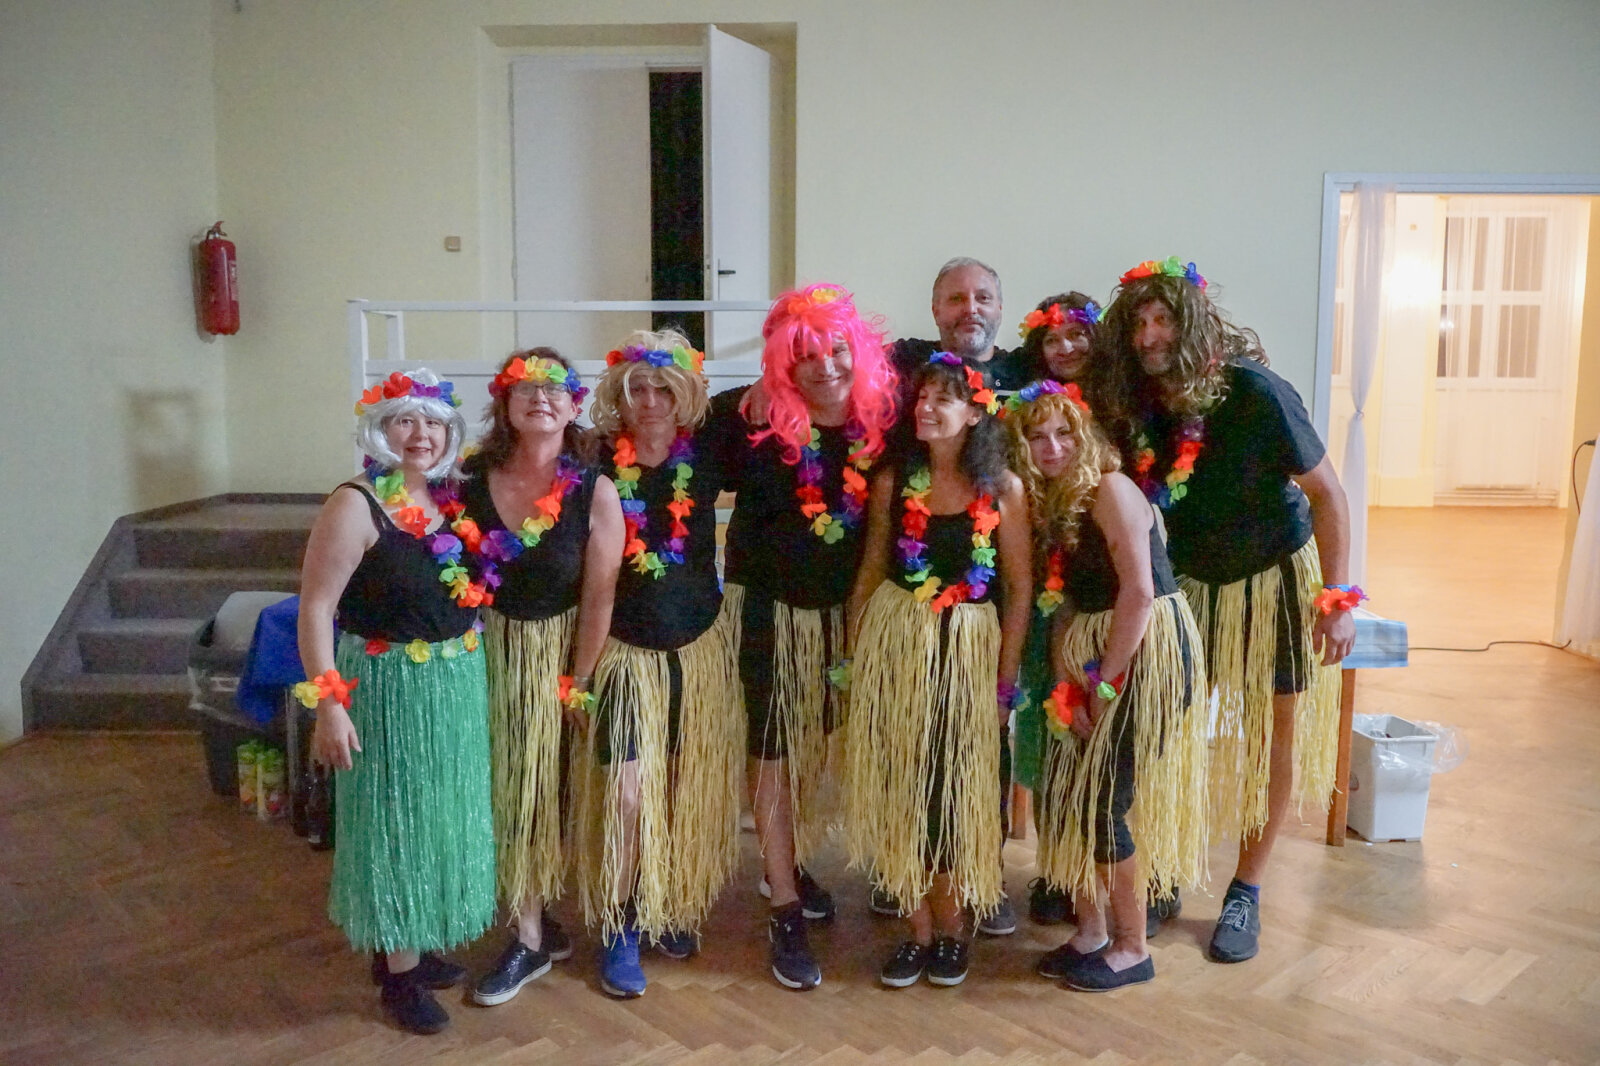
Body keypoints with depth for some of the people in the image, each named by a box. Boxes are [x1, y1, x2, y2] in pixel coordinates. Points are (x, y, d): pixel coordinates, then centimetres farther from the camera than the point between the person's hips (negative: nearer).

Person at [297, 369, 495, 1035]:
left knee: (438, 819, 18)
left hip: (457, 686, 7)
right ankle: (399, 971, 21)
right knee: (395, 823, 6)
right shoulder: (356, 506, -15)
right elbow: (315, 608, -18)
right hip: (390, 687, -7)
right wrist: (329, 703, -23)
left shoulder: (449, 501, 4)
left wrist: (473, 672, 6)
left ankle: (413, 946, 36)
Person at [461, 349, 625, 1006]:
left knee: (543, 786, 7)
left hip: (560, 648, -2)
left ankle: (532, 933, 25)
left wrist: (577, 682, -10)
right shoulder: (473, 482, -6)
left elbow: (599, 594, -12)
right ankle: (532, 932, 25)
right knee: (505, 787, 8)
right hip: (490, 649, 2)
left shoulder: (595, 492, -13)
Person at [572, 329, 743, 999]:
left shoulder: (704, 456, -3)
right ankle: (620, 933, 15)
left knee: (687, 789, 12)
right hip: (624, 648, -2)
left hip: (700, 646, 3)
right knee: (626, 792, -4)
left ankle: (673, 908, 33)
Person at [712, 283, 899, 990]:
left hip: (840, 607, 4)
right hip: (769, 606, -4)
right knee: (773, 751, 5)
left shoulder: (880, 417, -7)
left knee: (821, 744, 18)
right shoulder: (750, 418, -16)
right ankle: (785, 913, 15)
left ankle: (790, 863, 42)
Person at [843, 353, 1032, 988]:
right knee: (899, 788, 4)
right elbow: (871, 571, 6)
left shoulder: (1003, 489, -4)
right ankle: (919, 929, 20)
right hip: (893, 643, 2)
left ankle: (951, 926, 25)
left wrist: (1005, 681, -4)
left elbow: (1019, 591, -2)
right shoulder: (894, 480, 2)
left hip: (968, 649, -1)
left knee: (955, 791, 5)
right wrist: (853, 656, 1)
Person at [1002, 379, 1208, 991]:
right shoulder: (1047, 504, 10)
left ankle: (1132, 948, 14)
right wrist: (1067, 685, -5)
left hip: (1144, 652, -8)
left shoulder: (1108, 488, -14)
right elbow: (1065, 604, 7)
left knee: (1103, 802, -4)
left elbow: (1138, 590, -19)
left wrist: (1106, 681, -14)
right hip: (1091, 659, 8)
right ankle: (1090, 933, 25)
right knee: (1064, 795, 8)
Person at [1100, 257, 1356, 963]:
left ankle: (1246, 890, 20)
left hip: (1273, 580, -3)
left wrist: (1336, 600, -18)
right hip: (1191, 584, 4)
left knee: (1273, 737, 5)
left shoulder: (1254, 391, -22)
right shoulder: (1140, 405, -9)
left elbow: (1327, 495, -17)